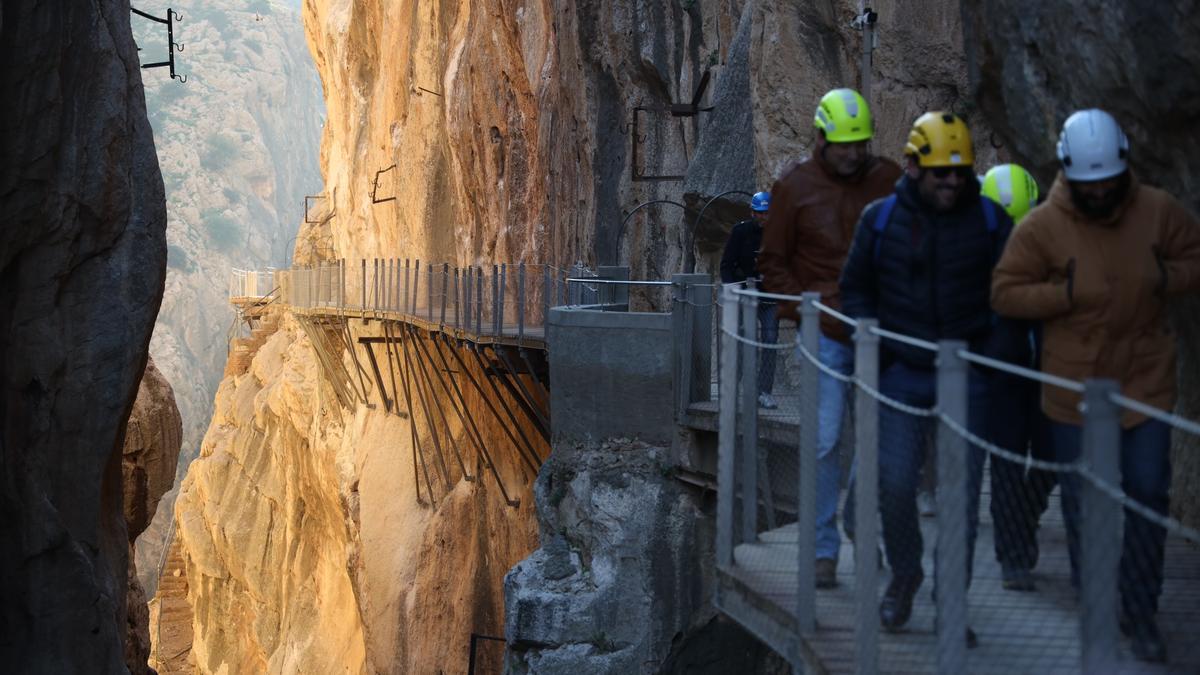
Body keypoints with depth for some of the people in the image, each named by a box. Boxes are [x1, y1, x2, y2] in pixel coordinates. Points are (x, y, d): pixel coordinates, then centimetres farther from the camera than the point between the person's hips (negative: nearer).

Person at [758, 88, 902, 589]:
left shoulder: (889, 179, 5)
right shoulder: (794, 187, 1)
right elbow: (773, 261, 5)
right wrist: (801, 310, -7)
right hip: (826, 336, -2)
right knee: (824, 441, -5)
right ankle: (824, 550, 2)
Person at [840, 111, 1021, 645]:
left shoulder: (990, 221, -1)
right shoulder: (880, 219, 0)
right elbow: (855, 288, 11)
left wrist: (996, 352, -4)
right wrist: (878, 347, -1)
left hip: (967, 377, 0)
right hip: (902, 375, 0)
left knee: (963, 494, 2)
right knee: (895, 485, -5)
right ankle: (904, 574, 22)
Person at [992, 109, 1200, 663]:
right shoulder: (1043, 226, -11)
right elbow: (1005, 293, -9)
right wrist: (1067, 293, -19)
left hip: (1146, 381, 1)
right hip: (1075, 388, -1)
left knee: (1147, 494, 1)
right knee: (1083, 501, 10)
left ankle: (1141, 616, 13)